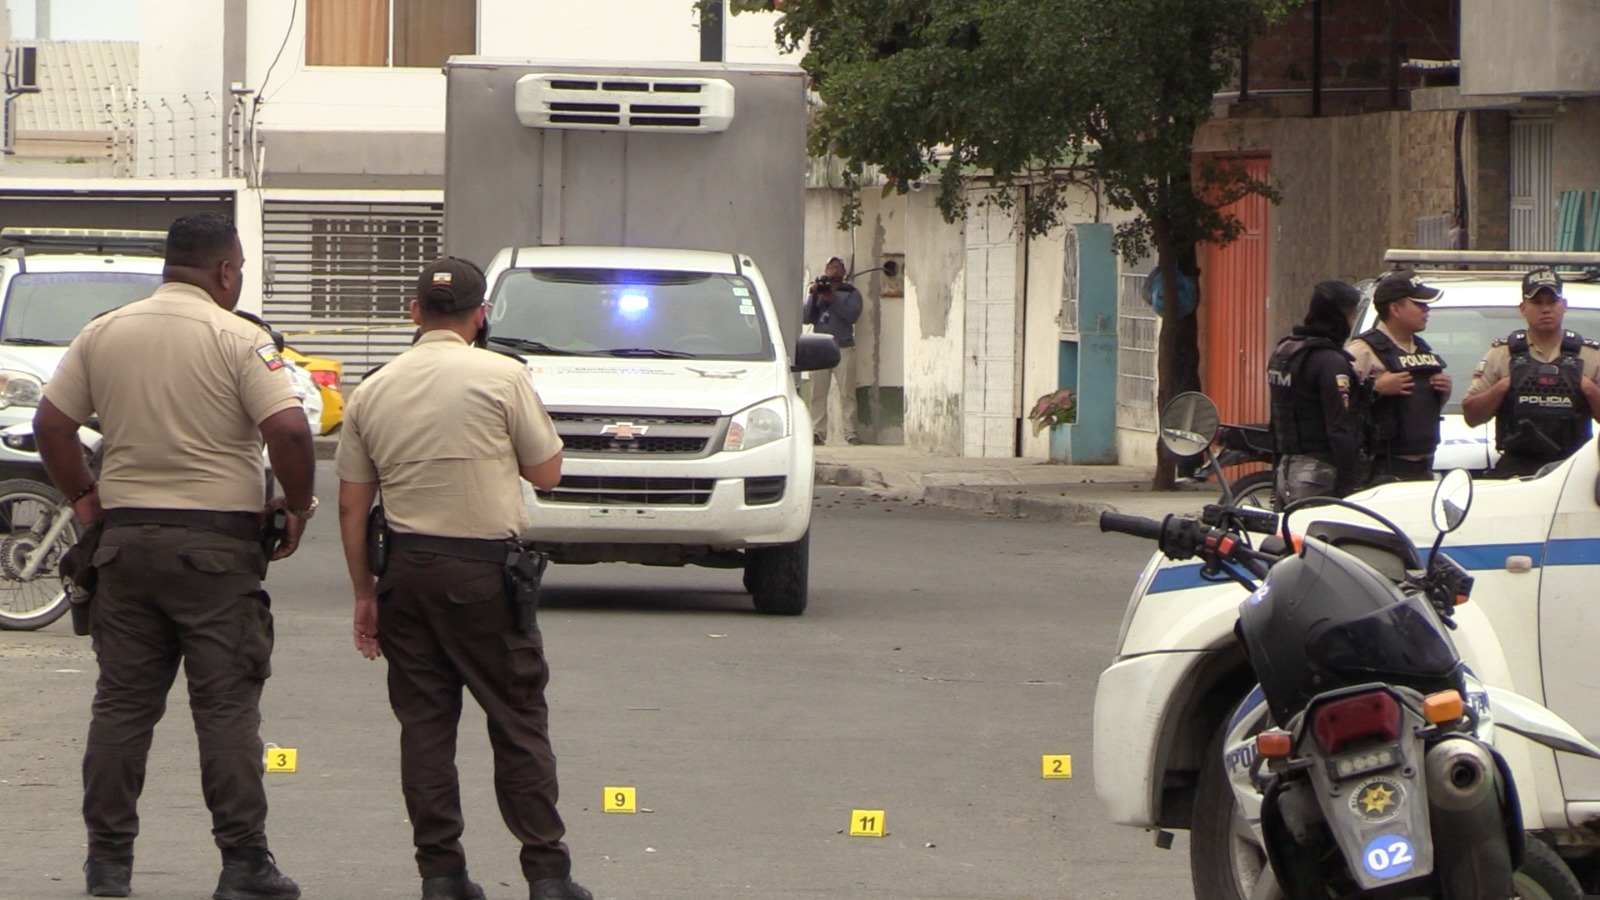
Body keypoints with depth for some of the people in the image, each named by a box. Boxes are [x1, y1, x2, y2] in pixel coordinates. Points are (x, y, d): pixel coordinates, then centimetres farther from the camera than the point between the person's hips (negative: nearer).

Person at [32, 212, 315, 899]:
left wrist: (83, 497, 17)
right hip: (217, 542, -4)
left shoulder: (102, 335, 7)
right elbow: (288, 431, -18)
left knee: (121, 704, 10)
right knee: (227, 707, -1)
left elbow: (50, 424, 8)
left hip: (125, 535, 4)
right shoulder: (237, 339, -9)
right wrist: (297, 508, -4)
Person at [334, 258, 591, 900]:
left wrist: (365, 595, 16)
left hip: (406, 568, 3)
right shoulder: (502, 377, -5)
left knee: (424, 723, 7)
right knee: (518, 721, 2)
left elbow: (352, 506, 10)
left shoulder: (372, 392, 7)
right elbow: (546, 473, 1)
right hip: (485, 567, -3)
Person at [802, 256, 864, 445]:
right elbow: (805, 318, 9)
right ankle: (818, 432, -6)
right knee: (818, 393, -5)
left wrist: (832, 300, -12)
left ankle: (850, 433, -9)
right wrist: (813, 297, -4)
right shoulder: (817, 291, 20)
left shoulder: (851, 293, 12)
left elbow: (852, 315, -6)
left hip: (843, 349, -2)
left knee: (847, 393, -8)